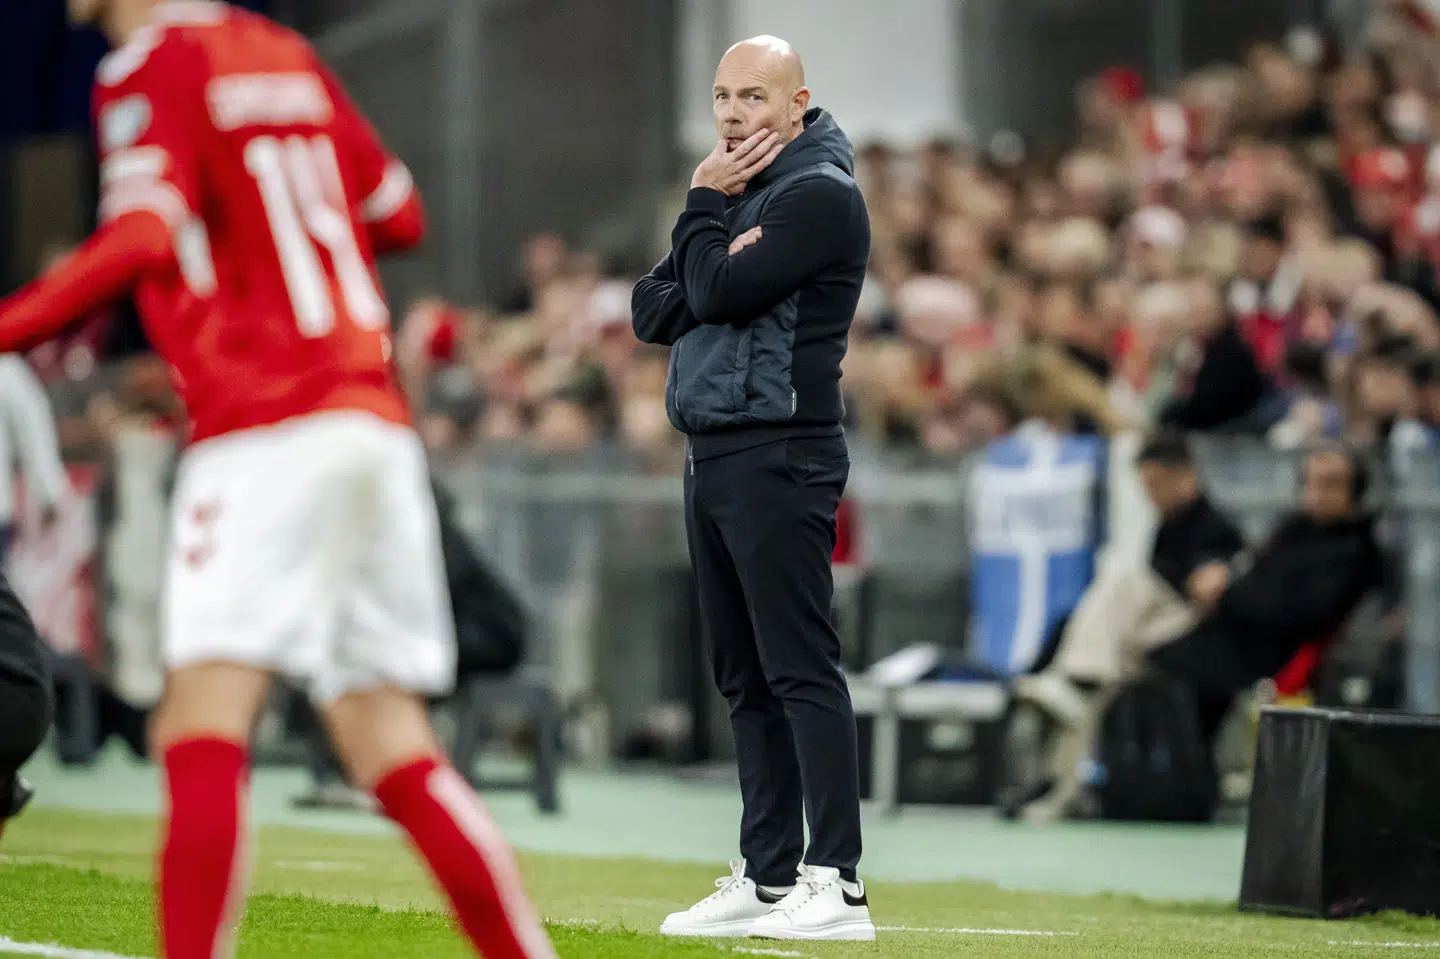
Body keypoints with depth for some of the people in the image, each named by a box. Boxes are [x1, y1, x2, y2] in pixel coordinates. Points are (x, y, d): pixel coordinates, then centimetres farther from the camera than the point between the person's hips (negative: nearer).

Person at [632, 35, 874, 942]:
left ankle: (838, 884, -16)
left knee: (800, 669, -13)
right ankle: (766, 880, 14)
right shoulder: (732, 194, 20)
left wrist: (702, 212, -3)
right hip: (712, 454, 9)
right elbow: (653, 311, 13)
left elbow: (717, 296, -18)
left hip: (781, 454, -9)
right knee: (746, 679, 10)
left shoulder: (820, 195, -9)